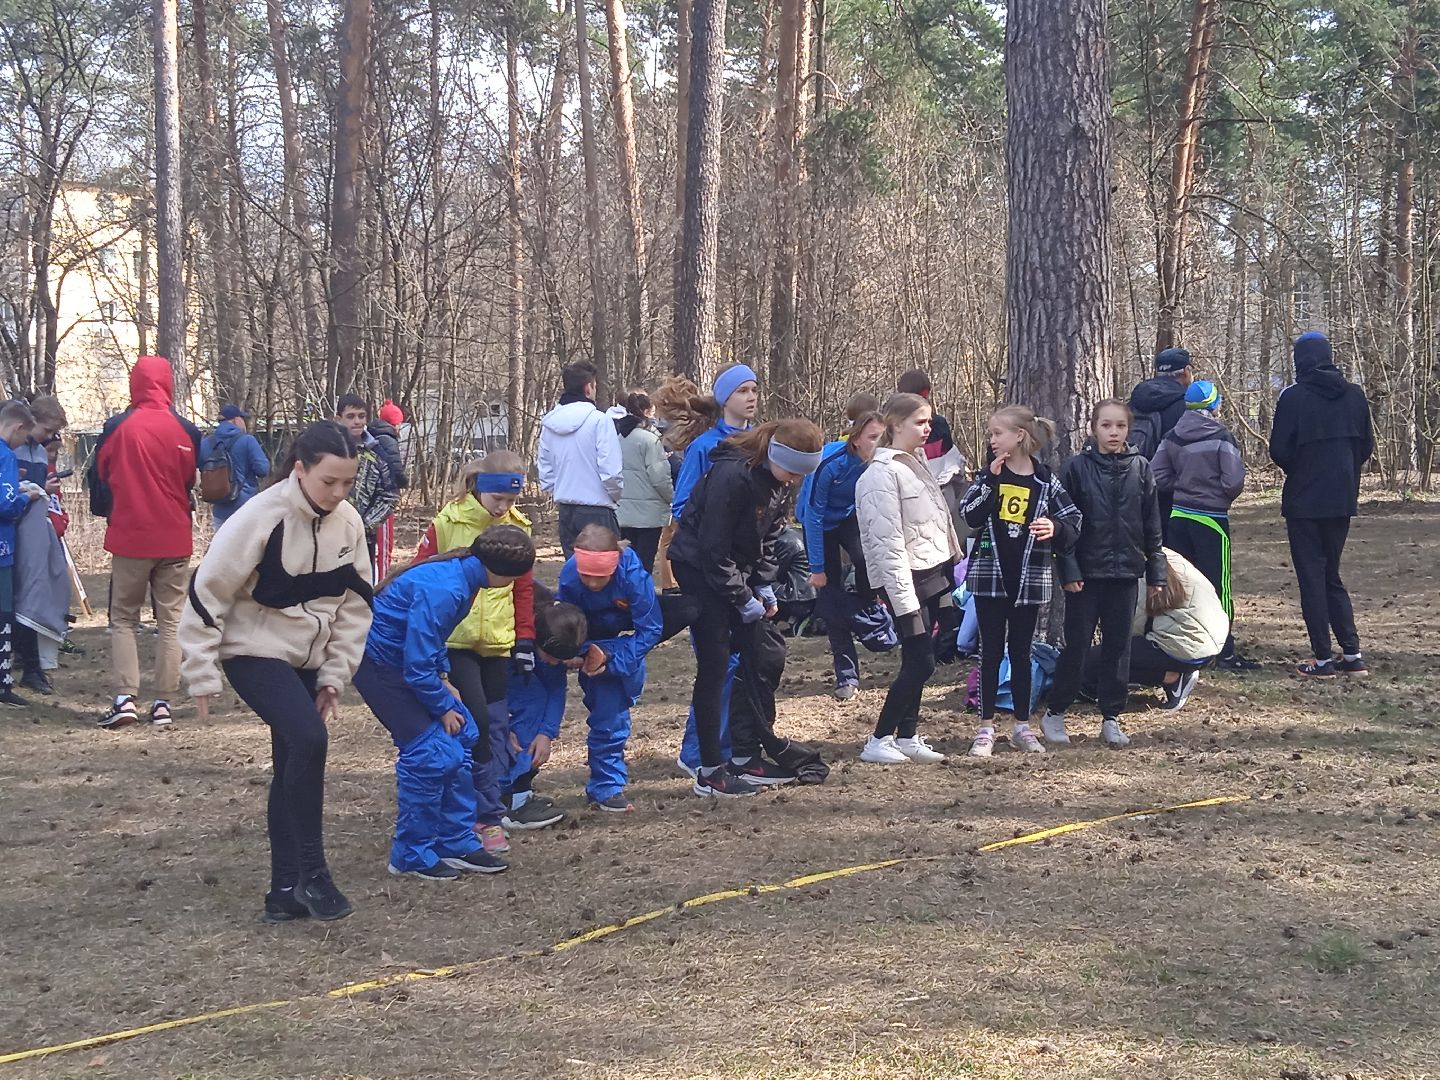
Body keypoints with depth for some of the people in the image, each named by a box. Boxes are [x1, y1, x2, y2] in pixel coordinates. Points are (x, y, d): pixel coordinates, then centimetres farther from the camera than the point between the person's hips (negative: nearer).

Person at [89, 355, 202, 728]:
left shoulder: (117, 428, -7)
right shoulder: (186, 431, -4)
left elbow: (99, 478, 4)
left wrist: (106, 512, 22)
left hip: (129, 538, -1)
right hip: (175, 540, 1)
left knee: (123, 617, 10)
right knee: (171, 620, 8)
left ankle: (125, 697, -3)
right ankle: (163, 701, 4)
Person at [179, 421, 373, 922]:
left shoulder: (349, 523, -3)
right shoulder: (261, 518, -21)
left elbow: (354, 603, 6)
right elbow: (208, 592, -16)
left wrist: (334, 674, 3)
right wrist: (203, 674, -14)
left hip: (307, 658, 6)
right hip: (255, 651, -6)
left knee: (293, 762, 7)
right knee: (308, 739, -24)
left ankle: (286, 890, 16)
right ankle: (312, 873, -12)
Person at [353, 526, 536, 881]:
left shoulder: (460, 574, -1)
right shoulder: (441, 591, -30)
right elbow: (418, 666, -26)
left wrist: (444, 678, 6)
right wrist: (443, 708, -13)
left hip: (407, 659, 10)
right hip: (377, 662, -10)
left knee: (461, 736, 6)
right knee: (430, 751, -13)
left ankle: (458, 845, 14)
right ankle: (412, 857, 1)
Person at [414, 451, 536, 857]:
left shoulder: (517, 527, 5)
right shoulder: (447, 522, -7)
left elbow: (524, 588, 12)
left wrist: (525, 640, 7)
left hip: (498, 642, 4)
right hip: (455, 640, -4)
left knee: (496, 726, 5)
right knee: (478, 718, -14)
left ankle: (486, 813, 14)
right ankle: (487, 813, -4)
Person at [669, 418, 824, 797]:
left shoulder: (776, 481, -1)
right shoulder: (731, 475, -28)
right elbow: (714, 548, -24)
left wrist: (765, 586, 1)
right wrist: (743, 598, -18)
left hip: (736, 570, 9)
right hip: (700, 569, -9)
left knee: (764, 657, 6)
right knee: (715, 666, -8)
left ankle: (745, 758, 15)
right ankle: (710, 772, -2)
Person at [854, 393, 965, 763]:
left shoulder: (917, 464, 15)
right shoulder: (883, 473, -13)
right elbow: (888, 542, -18)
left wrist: (946, 580, 16)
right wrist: (904, 600, -21)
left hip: (932, 574, 8)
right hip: (907, 580, -8)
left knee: (917, 662, 9)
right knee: (921, 662, -9)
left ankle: (907, 736, 16)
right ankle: (879, 740, -1)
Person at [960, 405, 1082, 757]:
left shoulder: (1045, 481, -1)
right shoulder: (988, 475, 1)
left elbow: (1073, 524, 0)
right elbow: (971, 517, -11)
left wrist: (1055, 527, -21)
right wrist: (991, 479, -17)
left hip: (1030, 579, 0)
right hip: (990, 575, 0)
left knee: (1021, 651, 10)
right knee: (991, 651, 3)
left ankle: (1022, 726, 18)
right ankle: (986, 727, 9)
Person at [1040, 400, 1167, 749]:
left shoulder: (1140, 468, 4)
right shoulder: (1077, 468, -5)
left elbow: (1152, 525, 8)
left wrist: (1156, 573, 6)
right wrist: (1068, 570, -11)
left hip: (1125, 573, 3)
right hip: (1086, 573, -3)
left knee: (1118, 647, 8)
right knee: (1076, 644, 1)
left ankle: (1111, 717, 18)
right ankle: (1055, 714, 13)